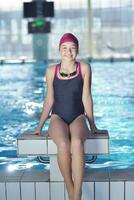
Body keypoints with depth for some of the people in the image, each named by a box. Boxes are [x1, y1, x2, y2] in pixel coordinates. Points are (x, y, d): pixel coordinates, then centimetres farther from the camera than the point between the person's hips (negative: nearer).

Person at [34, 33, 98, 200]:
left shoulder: (84, 69, 3)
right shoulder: (51, 71, 6)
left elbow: (86, 98, 4)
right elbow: (49, 100, 9)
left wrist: (92, 123, 4)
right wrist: (40, 125, 8)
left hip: (78, 118, 0)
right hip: (58, 118, 1)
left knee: (77, 142, -37)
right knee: (63, 144, -35)